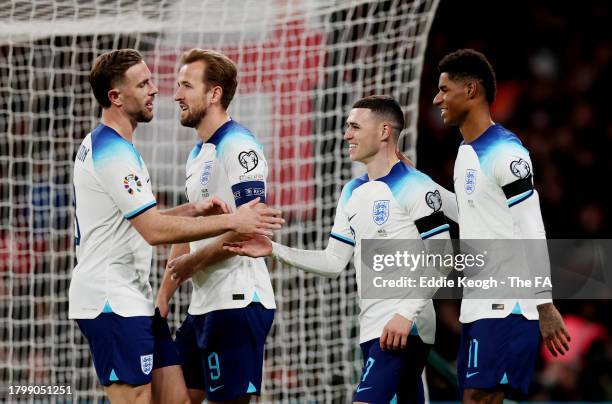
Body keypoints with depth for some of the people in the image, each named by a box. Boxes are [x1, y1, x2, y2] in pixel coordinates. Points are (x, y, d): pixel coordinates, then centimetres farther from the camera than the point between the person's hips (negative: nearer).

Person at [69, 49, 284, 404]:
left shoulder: (99, 145, 17)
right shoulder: (114, 153, -17)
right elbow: (155, 230, -23)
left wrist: (193, 210, 9)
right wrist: (232, 221, -20)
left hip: (134, 299, 10)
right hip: (112, 303, -10)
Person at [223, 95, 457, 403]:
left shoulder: (416, 187, -9)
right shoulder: (353, 192, 16)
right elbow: (333, 263, 16)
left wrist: (406, 314, -22)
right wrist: (275, 250, 5)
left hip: (404, 328, -8)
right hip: (371, 329, 8)